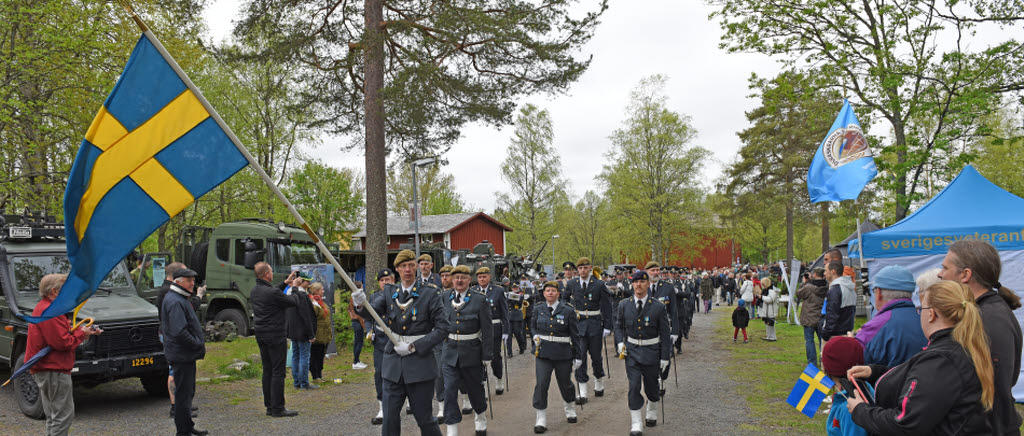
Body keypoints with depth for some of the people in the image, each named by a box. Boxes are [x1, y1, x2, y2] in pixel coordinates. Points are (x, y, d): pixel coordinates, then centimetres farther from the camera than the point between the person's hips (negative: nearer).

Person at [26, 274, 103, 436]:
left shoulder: (44, 307, 15)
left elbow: (60, 333, 18)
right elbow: (62, 342, -24)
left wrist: (86, 331, 7)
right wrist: (82, 333, -9)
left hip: (46, 368, 11)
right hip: (53, 370, -11)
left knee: (54, 415, 19)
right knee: (63, 415, -6)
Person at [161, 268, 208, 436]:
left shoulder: (181, 299, 15)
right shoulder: (175, 302, -19)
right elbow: (179, 332, -27)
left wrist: (199, 344, 12)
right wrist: (199, 345, -18)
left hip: (187, 355, 11)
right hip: (182, 356, -11)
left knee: (188, 392, 19)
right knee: (184, 394, -2)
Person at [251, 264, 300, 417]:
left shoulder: (254, 291, 7)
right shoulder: (273, 292, -19)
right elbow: (292, 302, -8)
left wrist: (285, 283, 27)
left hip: (260, 335, 9)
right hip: (275, 335, -9)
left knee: (267, 370, 14)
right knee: (278, 372, -4)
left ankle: (269, 406, 19)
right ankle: (277, 408, -2)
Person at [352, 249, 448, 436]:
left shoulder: (430, 293, -5)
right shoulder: (390, 292, 7)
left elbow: (442, 328, -9)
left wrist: (413, 347, -14)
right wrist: (362, 305, -32)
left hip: (420, 364, -3)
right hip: (393, 364, 3)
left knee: (424, 418, 6)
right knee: (390, 418, 6)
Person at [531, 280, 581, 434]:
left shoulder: (568, 310, -4)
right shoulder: (538, 309, 4)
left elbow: (575, 335, 0)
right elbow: (533, 326, 22)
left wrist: (578, 356, 1)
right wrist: (535, 336, 0)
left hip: (563, 353, -1)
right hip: (543, 352, 1)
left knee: (565, 383, 12)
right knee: (541, 384, -9)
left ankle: (570, 410, 40)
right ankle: (541, 419, 1)